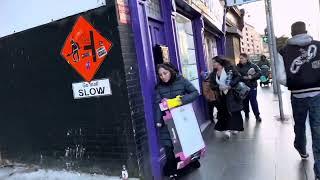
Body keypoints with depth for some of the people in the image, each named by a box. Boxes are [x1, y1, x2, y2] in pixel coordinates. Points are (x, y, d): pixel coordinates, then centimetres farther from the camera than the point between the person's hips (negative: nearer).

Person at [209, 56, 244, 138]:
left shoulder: (229, 68, -5)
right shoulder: (213, 74, 8)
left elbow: (238, 77, -11)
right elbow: (212, 85, 4)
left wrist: (230, 85, -21)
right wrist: (219, 87, -15)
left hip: (232, 94, -3)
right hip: (222, 95, 4)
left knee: (235, 111, 3)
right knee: (223, 112, -2)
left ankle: (235, 128, 17)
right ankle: (226, 129, 3)